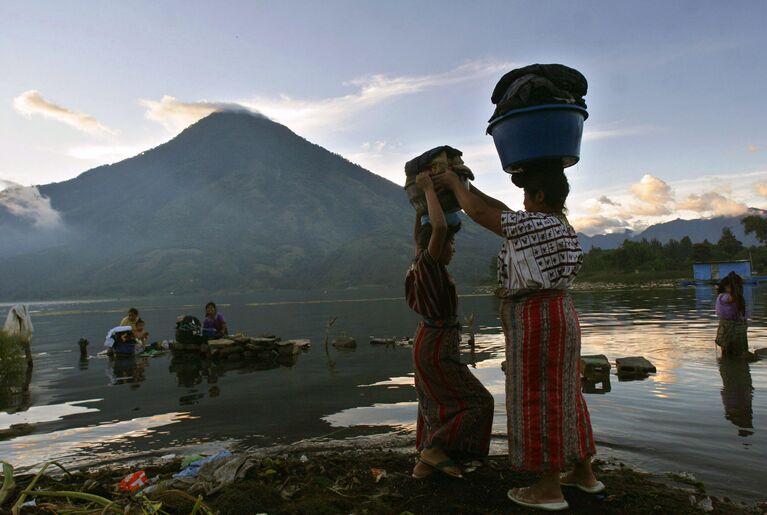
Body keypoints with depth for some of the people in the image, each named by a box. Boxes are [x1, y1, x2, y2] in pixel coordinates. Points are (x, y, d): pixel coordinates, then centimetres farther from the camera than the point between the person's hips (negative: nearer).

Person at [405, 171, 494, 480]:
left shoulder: (421, 263, 4)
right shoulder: (428, 264, -20)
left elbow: (419, 236, 22)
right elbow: (439, 227, -35)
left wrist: (420, 201, 16)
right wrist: (428, 189, -24)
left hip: (428, 344, 9)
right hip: (437, 350, -9)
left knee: (437, 407, 16)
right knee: (477, 403, 1)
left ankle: (425, 462, 21)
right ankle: (435, 449, 0)